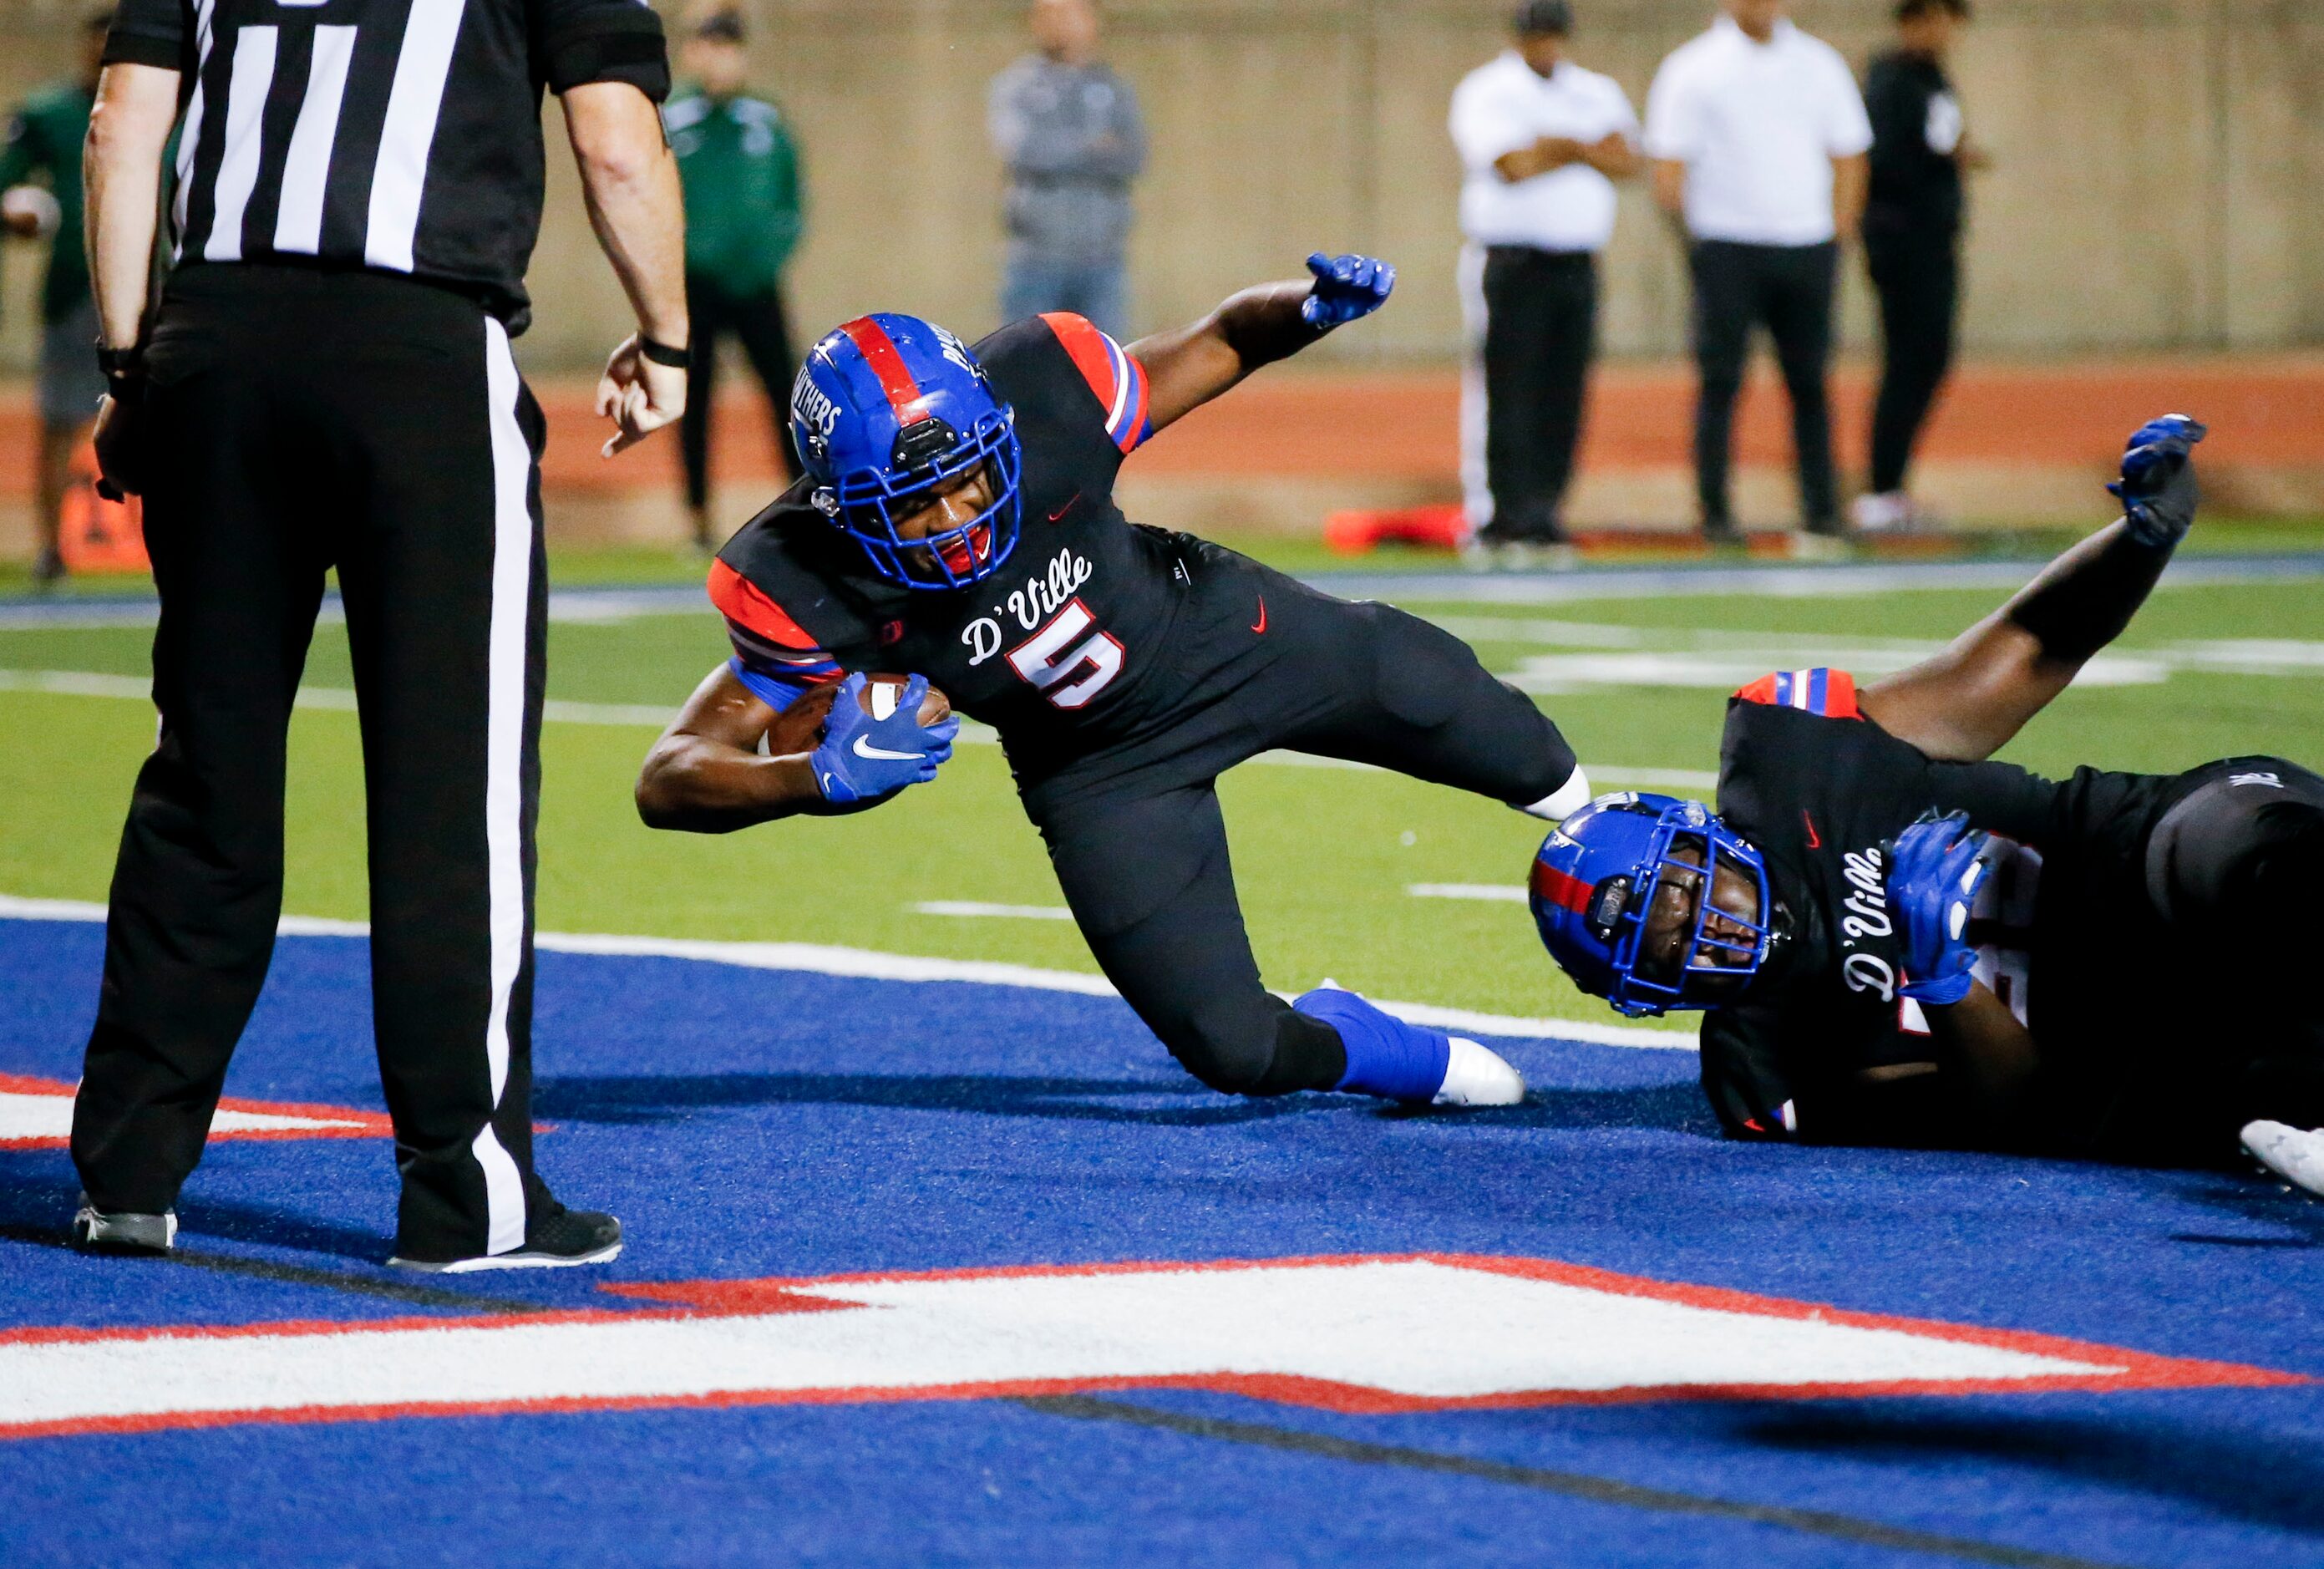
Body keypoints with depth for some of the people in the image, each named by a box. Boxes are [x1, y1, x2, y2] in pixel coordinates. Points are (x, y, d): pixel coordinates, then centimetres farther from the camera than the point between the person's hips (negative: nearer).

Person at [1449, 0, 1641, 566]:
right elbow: (1512, 165, -16)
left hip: (1577, 261, 5)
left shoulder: (1596, 93, 17)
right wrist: (1583, 150, -7)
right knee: (1506, 394, -9)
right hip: (1509, 260, -5)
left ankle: (1542, 516, 7)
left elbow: (1626, 161, 1)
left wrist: (1558, 147, -12)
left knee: (1563, 397, 2)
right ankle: (1498, 521, -8)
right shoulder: (1486, 92, 0)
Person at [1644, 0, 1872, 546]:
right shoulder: (1691, 70, 0)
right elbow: (1668, 169, -2)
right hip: (1728, 249, -3)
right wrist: (1695, 235, -8)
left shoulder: (1820, 65, 11)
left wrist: (1837, 235, 9)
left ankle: (1821, 510, 5)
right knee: (1720, 381, -3)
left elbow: (1848, 158, 16)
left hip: (1807, 246, 3)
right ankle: (1715, 512, 1)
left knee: (1809, 382, 2)